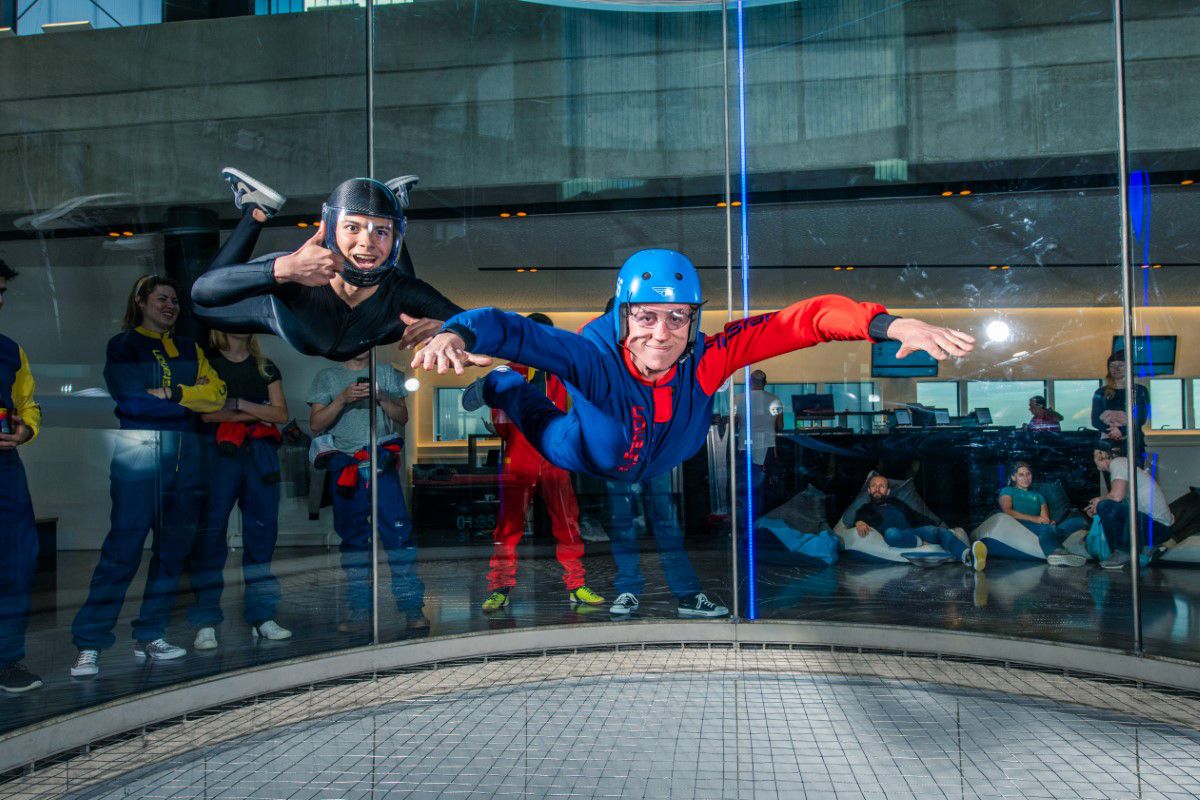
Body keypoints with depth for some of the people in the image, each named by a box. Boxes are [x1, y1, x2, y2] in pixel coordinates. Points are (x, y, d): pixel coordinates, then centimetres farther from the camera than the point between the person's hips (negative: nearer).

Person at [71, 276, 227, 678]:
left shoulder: (189, 349, 21)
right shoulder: (123, 345, 8)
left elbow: (217, 394, 6)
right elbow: (130, 399, -8)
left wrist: (170, 393, -7)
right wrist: (191, 399, -4)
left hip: (187, 452, 5)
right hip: (139, 448, -5)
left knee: (174, 547, 5)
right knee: (123, 546, -10)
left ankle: (150, 637, 14)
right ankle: (88, 645, -4)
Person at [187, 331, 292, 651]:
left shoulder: (265, 367, 17)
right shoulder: (208, 364, 7)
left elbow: (281, 413, 6)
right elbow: (204, 411, -7)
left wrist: (239, 403, -6)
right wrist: (256, 414, -6)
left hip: (260, 454, 3)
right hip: (220, 453, -3)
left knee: (262, 533, 2)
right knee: (211, 532, -7)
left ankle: (261, 617, 8)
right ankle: (205, 622, -2)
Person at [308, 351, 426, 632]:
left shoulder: (387, 375, 14)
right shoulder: (327, 377, 12)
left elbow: (403, 417, 10)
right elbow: (316, 423, 4)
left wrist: (381, 398, -7)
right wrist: (342, 399, -10)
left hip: (382, 464, -1)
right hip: (344, 468, 1)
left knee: (398, 532, -9)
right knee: (353, 538, 5)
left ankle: (412, 607, -7)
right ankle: (360, 610, 11)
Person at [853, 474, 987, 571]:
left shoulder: (897, 503, 33)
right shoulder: (865, 509, 22)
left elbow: (918, 517, 26)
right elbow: (859, 518, 1)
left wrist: (937, 525, 10)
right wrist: (859, 523, -24)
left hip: (914, 531, 3)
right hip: (895, 538, -3)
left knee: (940, 531, -28)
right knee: (891, 533, -40)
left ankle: (968, 556, -53)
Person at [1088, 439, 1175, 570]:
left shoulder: (1117, 462, -12)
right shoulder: (1123, 463, 18)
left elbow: (1117, 496, -26)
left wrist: (1099, 500, -6)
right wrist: (1096, 508, 9)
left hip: (1156, 526, -10)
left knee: (1105, 506, -22)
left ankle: (1122, 553, -9)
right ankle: (1148, 546, 13)